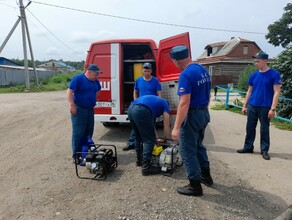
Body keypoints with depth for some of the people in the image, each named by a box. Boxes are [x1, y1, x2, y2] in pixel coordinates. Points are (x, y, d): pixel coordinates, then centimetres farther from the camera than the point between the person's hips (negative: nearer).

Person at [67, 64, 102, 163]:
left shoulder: (95, 81, 10)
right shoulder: (78, 79, -11)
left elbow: (97, 91, 28)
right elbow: (69, 92, -14)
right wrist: (72, 105, -21)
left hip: (90, 109, 7)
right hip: (79, 109, -7)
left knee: (89, 132, 12)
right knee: (78, 133, -5)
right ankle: (76, 155, 4)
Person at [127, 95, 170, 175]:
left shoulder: (155, 101, 39)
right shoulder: (165, 105, 21)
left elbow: (151, 122, 40)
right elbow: (166, 125, 18)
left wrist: (155, 137, 43)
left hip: (131, 109, 8)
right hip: (141, 111, -8)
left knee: (139, 138, 23)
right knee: (149, 140, 3)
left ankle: (140, 160, 38)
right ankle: (146, 167, 4)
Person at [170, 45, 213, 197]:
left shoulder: (186, 75, -21)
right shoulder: (203, 70, 7)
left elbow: (184, 103, -27)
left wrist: (176, 127, -26)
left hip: (192, 115, -9)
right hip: (204, 113, 9)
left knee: (187, 151, 4)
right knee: (198, 145, 25)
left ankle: (195, 186, 15)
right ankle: (205, 175, 38)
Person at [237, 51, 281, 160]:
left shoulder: (274, 74, -6)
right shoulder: (253, 75, 7)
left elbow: (276, 92, -9)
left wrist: (273, 108, -15)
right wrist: (244, 105, 9)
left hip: (265, 107, -4)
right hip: (252, 106, 4)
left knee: (264, 129, 5)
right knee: (250, 128, 10)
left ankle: (264, 150, 18)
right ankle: (248, 147, 23)